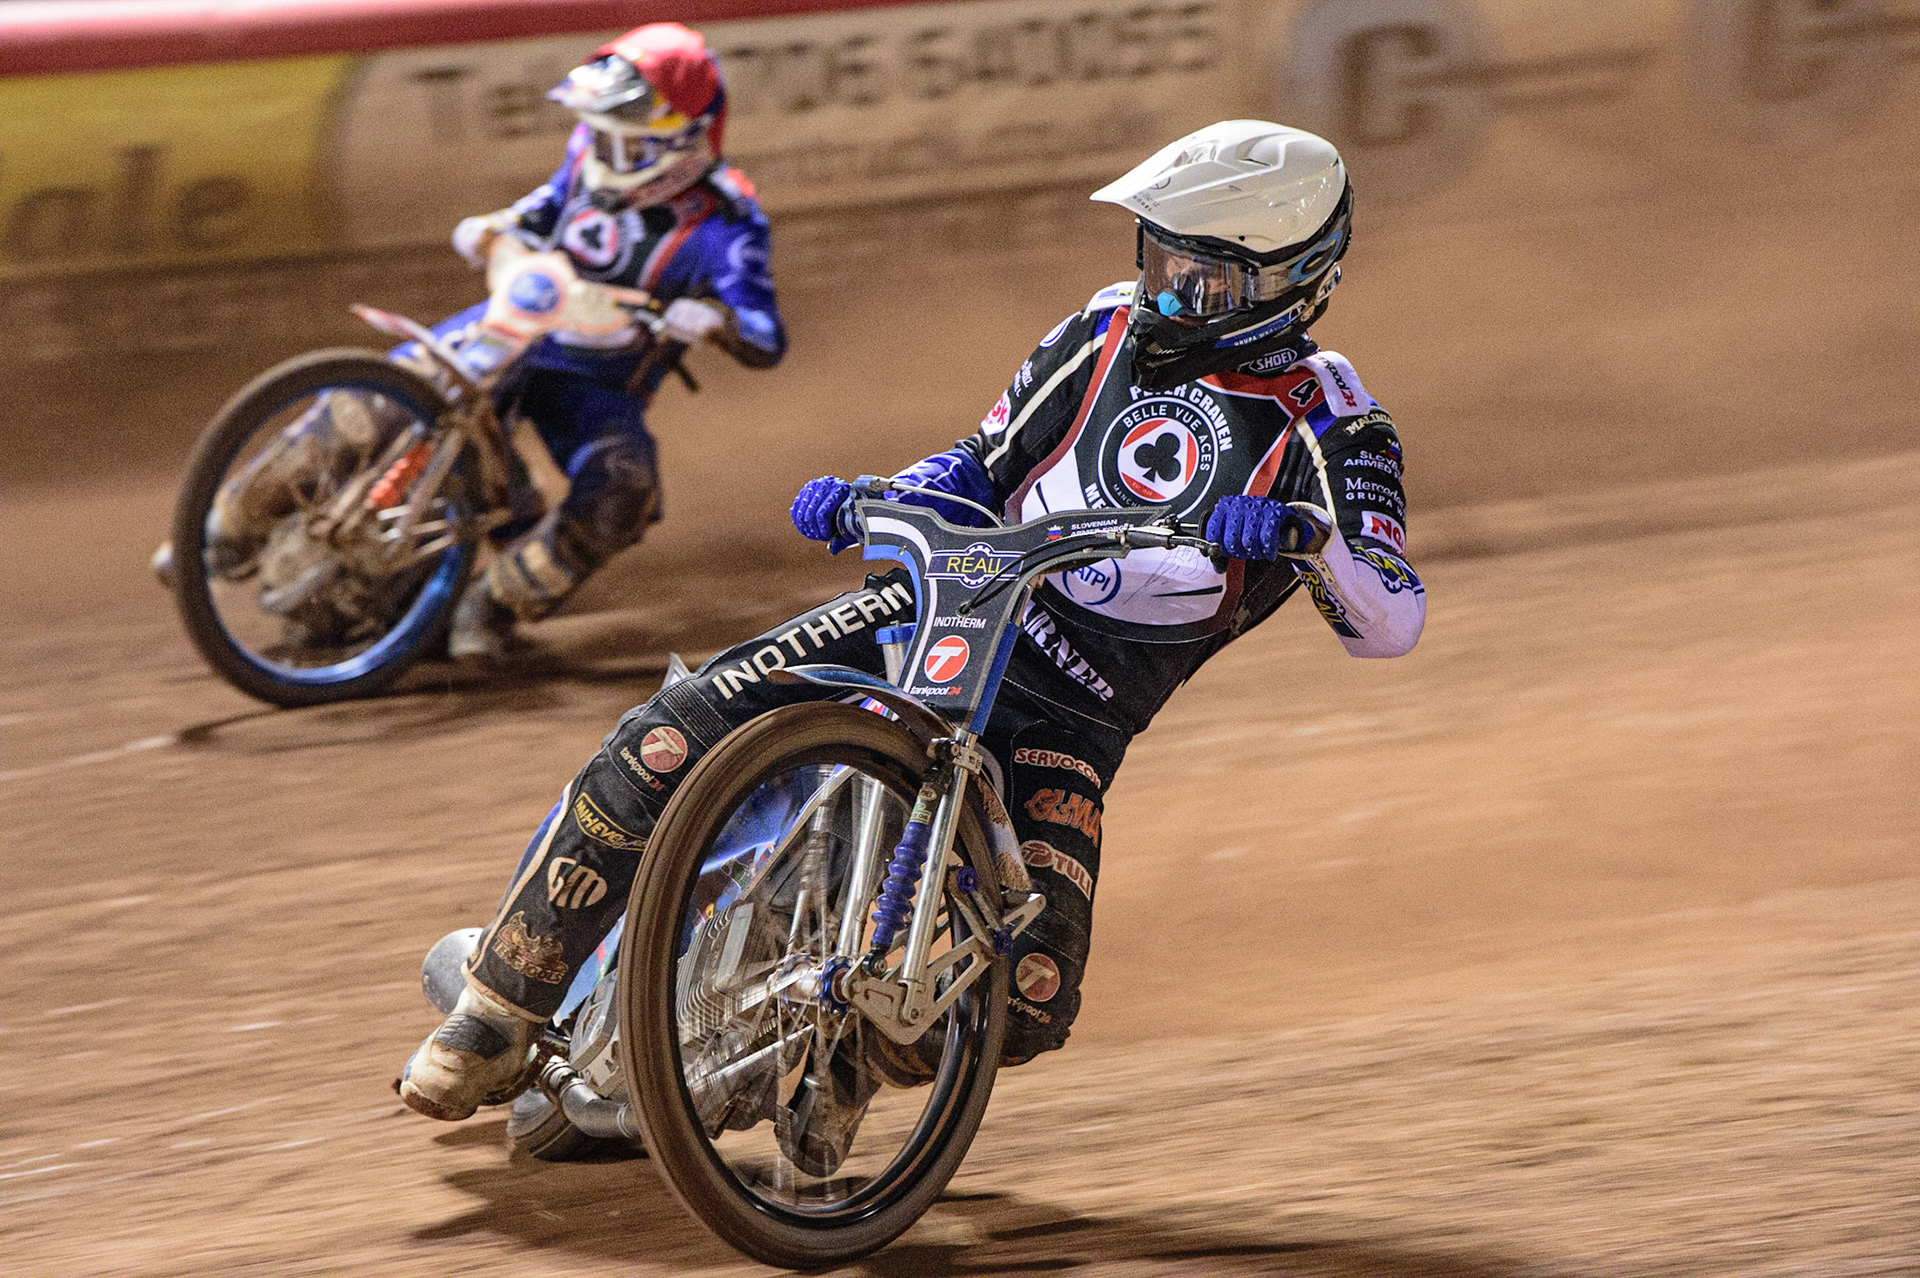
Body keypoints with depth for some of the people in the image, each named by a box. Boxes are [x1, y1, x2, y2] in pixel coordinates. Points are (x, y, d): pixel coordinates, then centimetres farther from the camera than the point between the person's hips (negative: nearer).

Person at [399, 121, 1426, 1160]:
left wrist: (1311, 538, -37)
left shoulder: (1325, 422, -5)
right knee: (670, 739, -19)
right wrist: (864, 502, 0)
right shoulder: (1111, 329, 8)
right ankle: (502, 1006, -6)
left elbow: (1390, 624, -15)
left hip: (1065, 720, -3)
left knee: (1033, 996, -22)